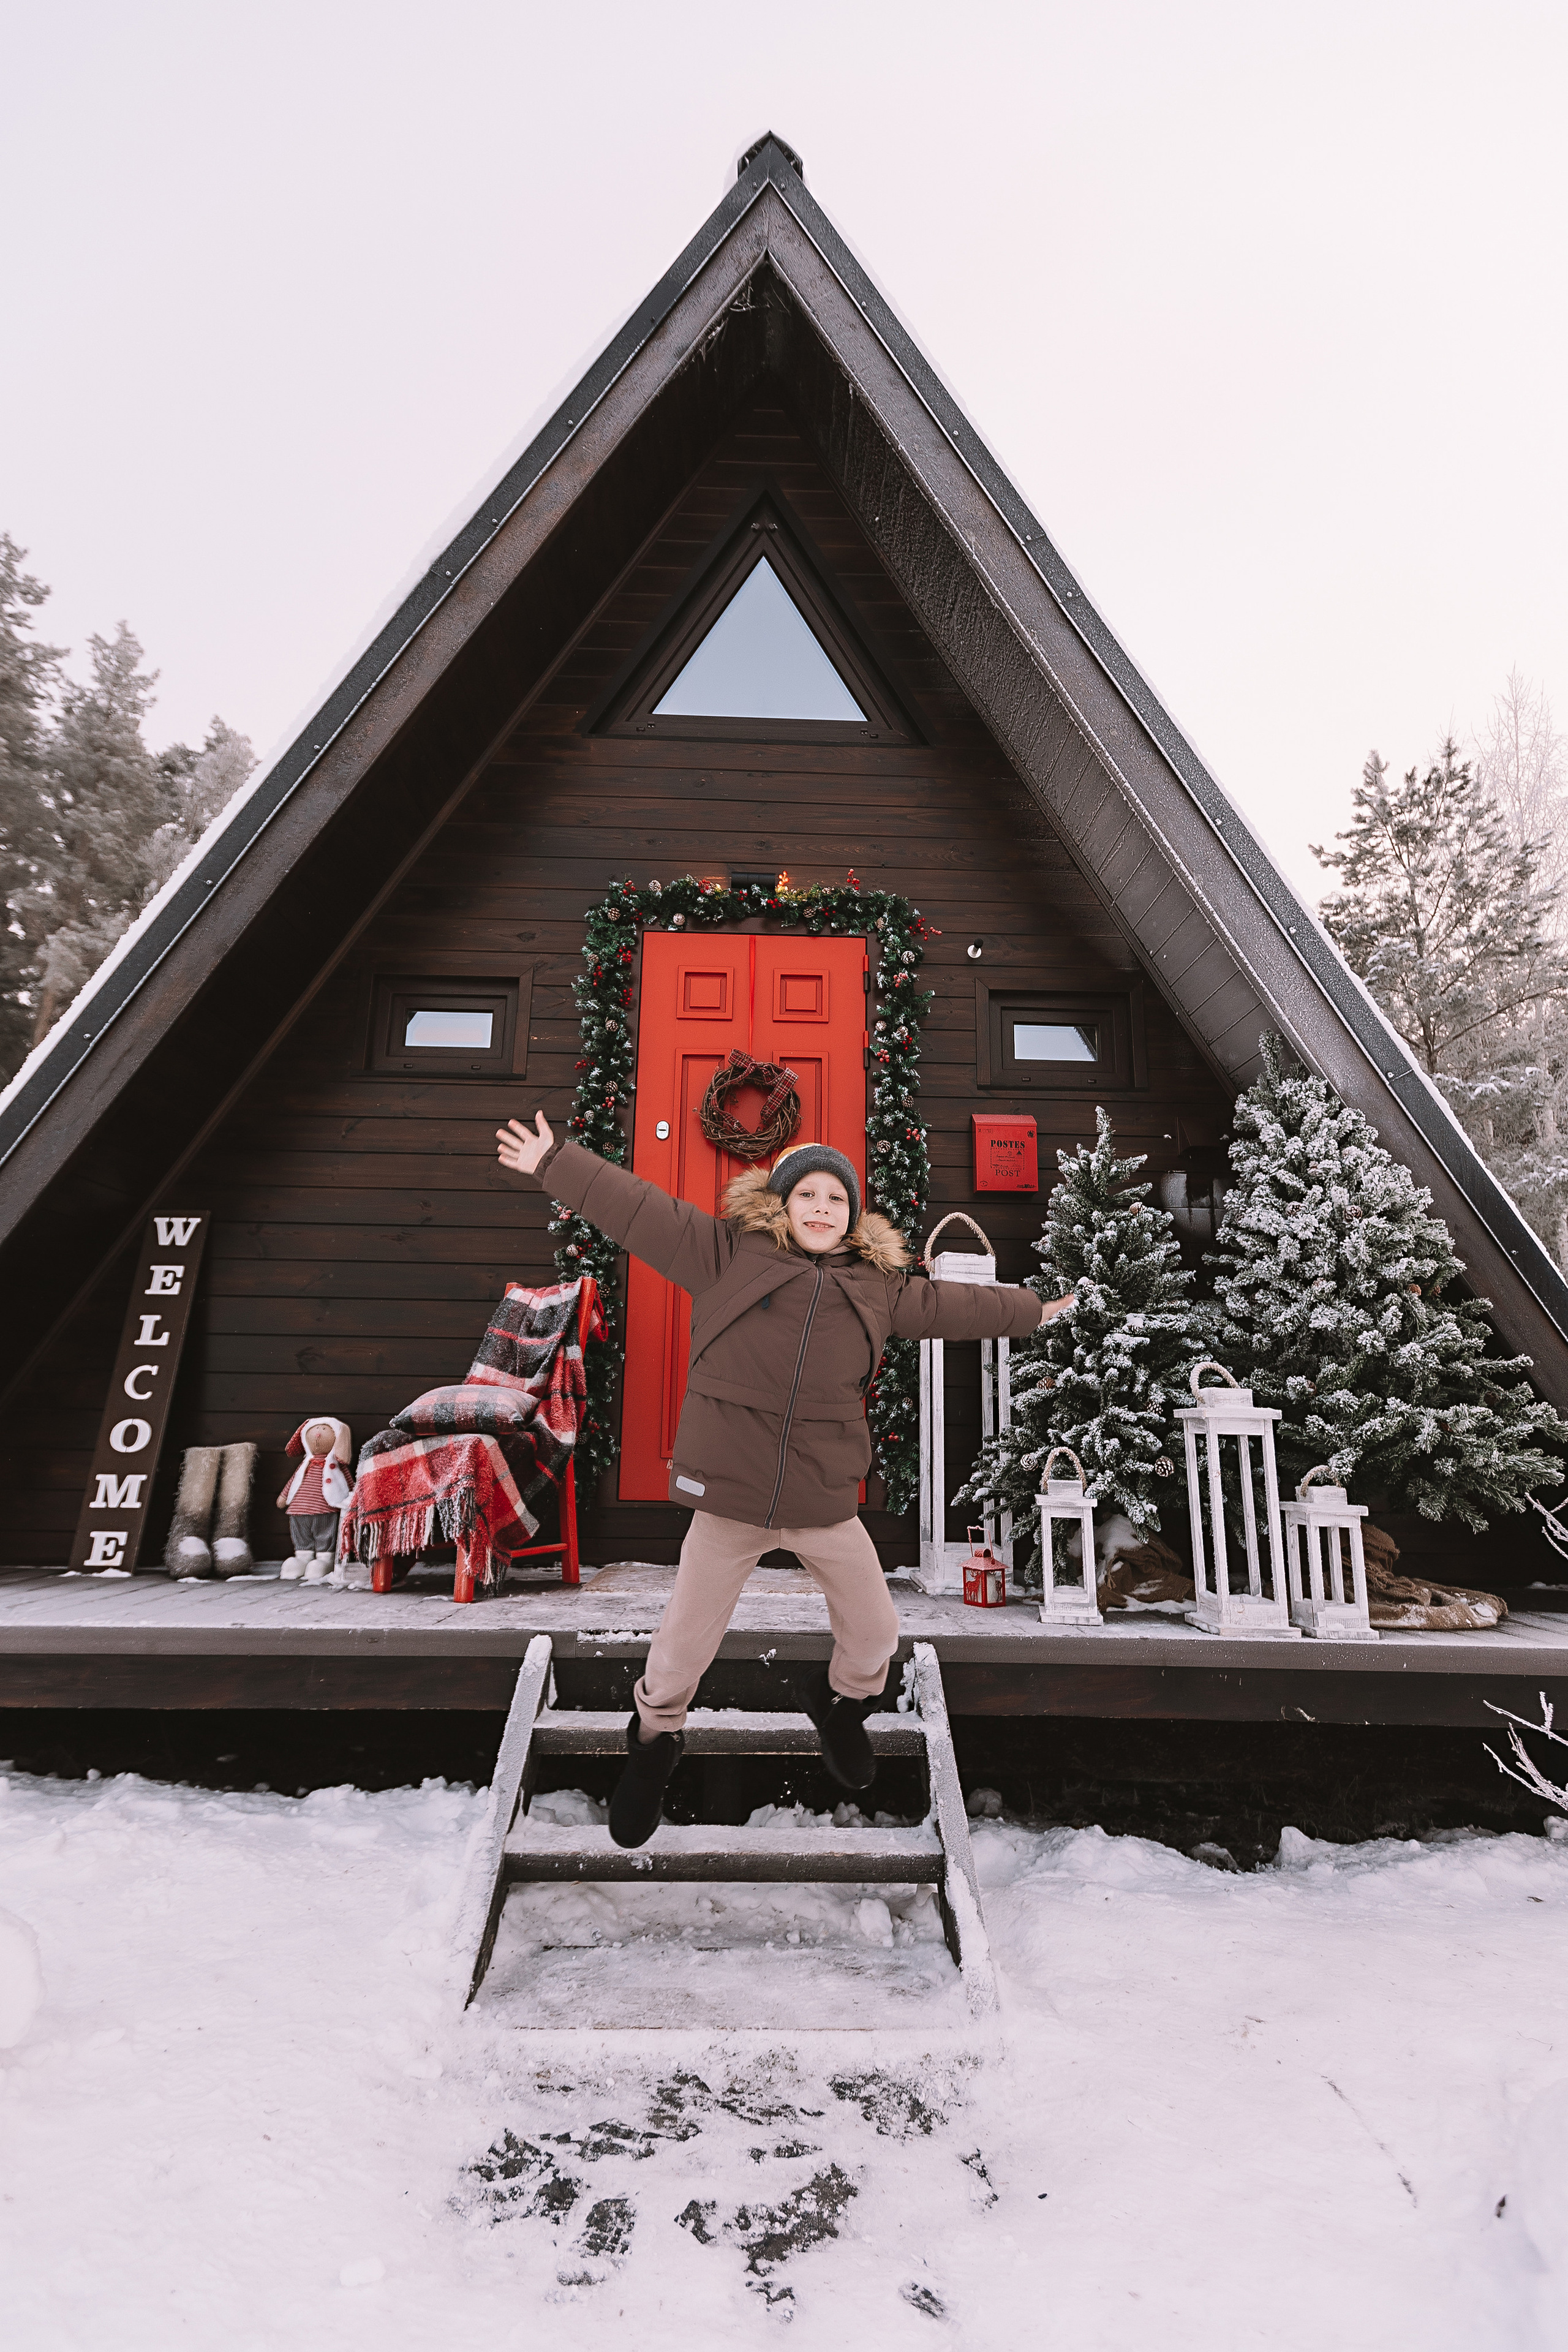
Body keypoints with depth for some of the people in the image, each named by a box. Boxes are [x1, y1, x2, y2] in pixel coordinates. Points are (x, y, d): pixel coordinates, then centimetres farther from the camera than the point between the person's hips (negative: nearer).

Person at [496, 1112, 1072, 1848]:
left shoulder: (880, 1288, 9)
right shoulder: (728, 1254, -2)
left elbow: (952, 1305, 23)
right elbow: (638, 1211, -4)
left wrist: (1031, 1312, 34)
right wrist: (555, 1163, -6)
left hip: (826, 1505, 3)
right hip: (729, 1498, -3)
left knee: (875, 1632, 14)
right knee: (685, 1642, 7)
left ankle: (841, 1703, 48)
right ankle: (653, 1744, 39)